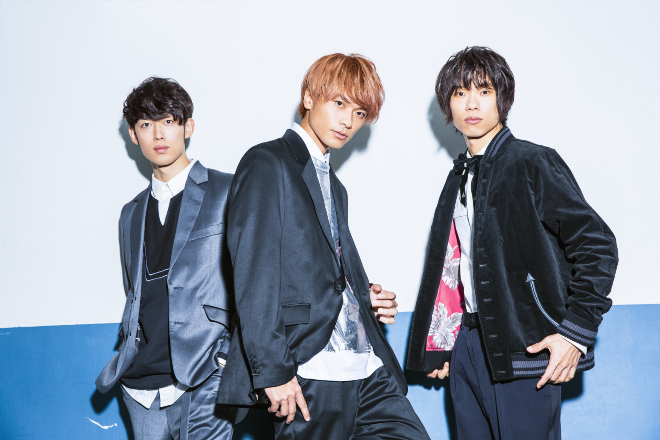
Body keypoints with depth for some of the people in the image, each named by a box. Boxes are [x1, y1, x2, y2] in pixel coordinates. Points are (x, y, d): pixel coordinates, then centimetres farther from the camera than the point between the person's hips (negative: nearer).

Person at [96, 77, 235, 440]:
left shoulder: (228, 194, 1)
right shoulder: (132, 214, 18)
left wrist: (235, 356, -11)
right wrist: (124, 361, 11)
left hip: (203, 384, -5)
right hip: (141, 388, 5)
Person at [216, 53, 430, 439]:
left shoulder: (335, 187, 24)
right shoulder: (267, 164, -3)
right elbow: (254, 274, -13)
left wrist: (367, 298, 5)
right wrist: (272, 371, -19)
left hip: (369, 369, 8)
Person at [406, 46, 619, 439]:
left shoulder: (533, 163, -7)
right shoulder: (460, 178, 15)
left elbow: (597, 244, -11)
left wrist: (576, 331, -16)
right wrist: (439, 345, 16)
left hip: (525, 348, -7)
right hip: (467, 346, 7)